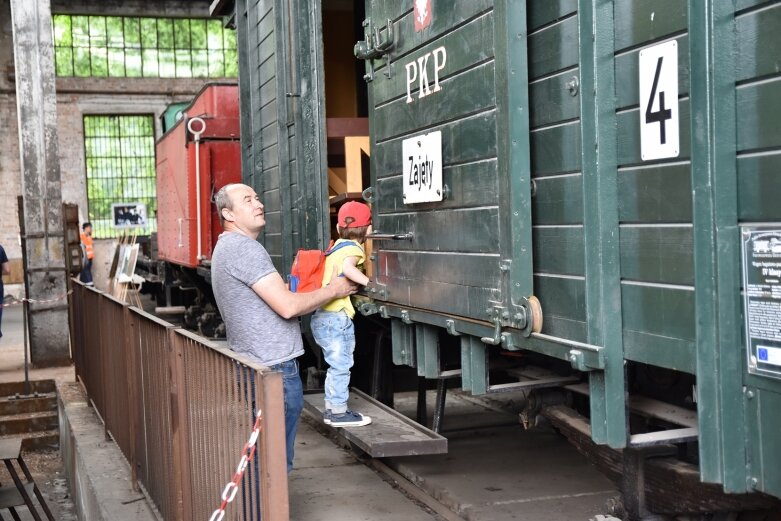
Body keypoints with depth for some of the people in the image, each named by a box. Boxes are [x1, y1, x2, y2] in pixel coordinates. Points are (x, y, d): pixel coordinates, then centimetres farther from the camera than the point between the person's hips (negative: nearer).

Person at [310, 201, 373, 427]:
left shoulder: (336, 246, 15)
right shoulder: (353, 249, -10)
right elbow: (348, 268, -29)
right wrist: (369, 282, -23)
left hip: (322, 316, 9)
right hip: (337, 317, -9)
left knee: (336, 366, 17)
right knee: (340, 366, -2)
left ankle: (332, 409, 23)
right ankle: (339, 413, 2)